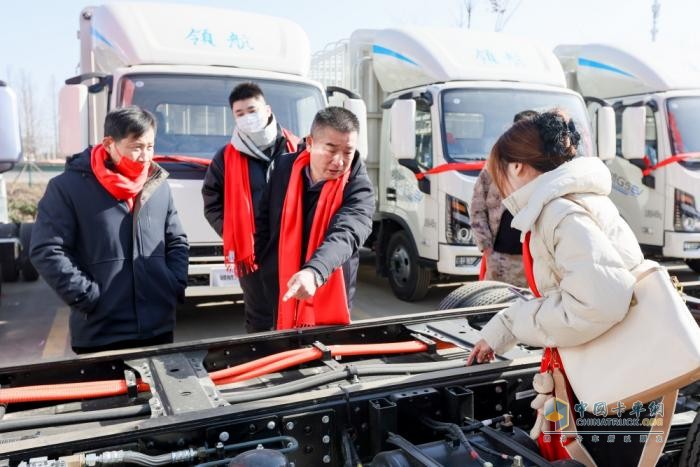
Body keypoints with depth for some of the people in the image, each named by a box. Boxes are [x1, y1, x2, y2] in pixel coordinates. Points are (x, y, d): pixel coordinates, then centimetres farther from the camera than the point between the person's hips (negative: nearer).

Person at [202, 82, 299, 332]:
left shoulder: (296, 149, 4)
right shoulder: (226, 157, 4)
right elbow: (212, 205, 8)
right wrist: (234, 234, -5)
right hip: (251, 252, 0)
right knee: (259, 320, 12)